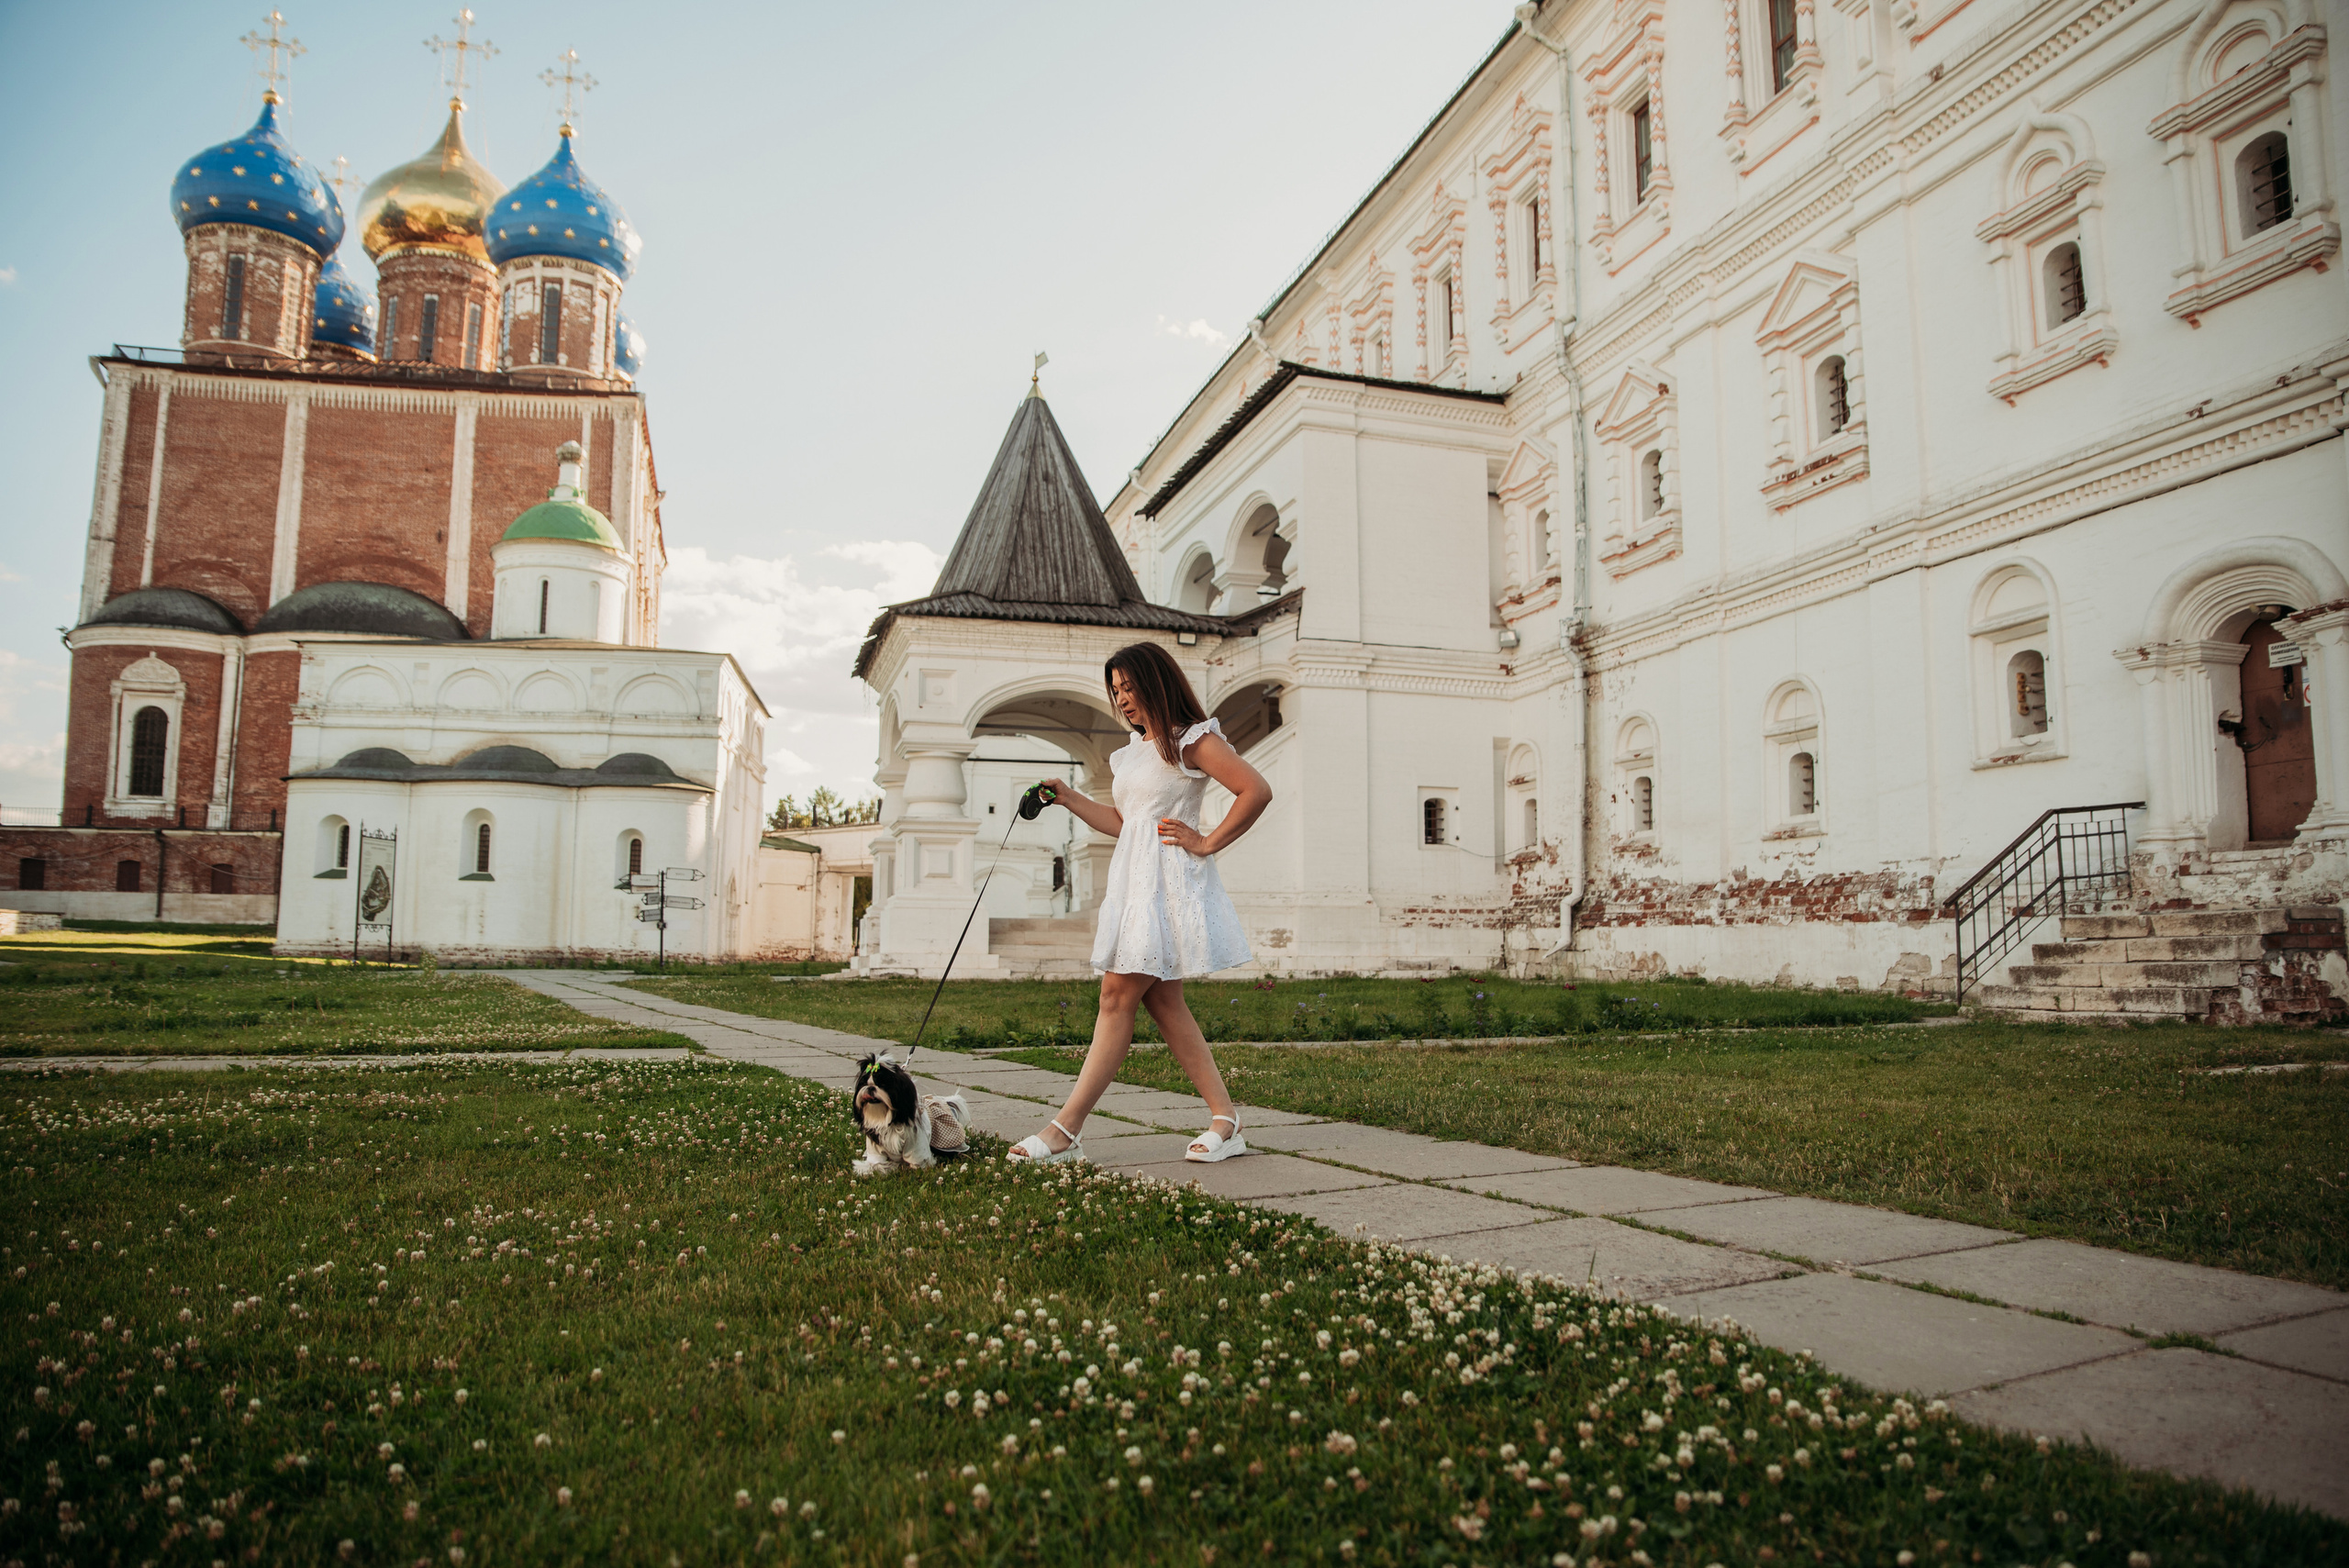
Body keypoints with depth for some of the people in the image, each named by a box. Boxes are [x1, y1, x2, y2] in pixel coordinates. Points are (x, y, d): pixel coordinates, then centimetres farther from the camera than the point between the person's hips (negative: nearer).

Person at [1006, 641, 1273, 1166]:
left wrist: (1207, 843, -10)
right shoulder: (1131, 752, 21)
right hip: (1133, 878, 9)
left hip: (1168, 879, -9)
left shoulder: (1192, 740, -4)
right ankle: (1225, 1121, 8)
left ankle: (1065, 1131, -10)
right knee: (1163, 1002, 4)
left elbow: (1257, 791, -12)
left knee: (1118, 995, -11)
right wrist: (1069, 799, 17)